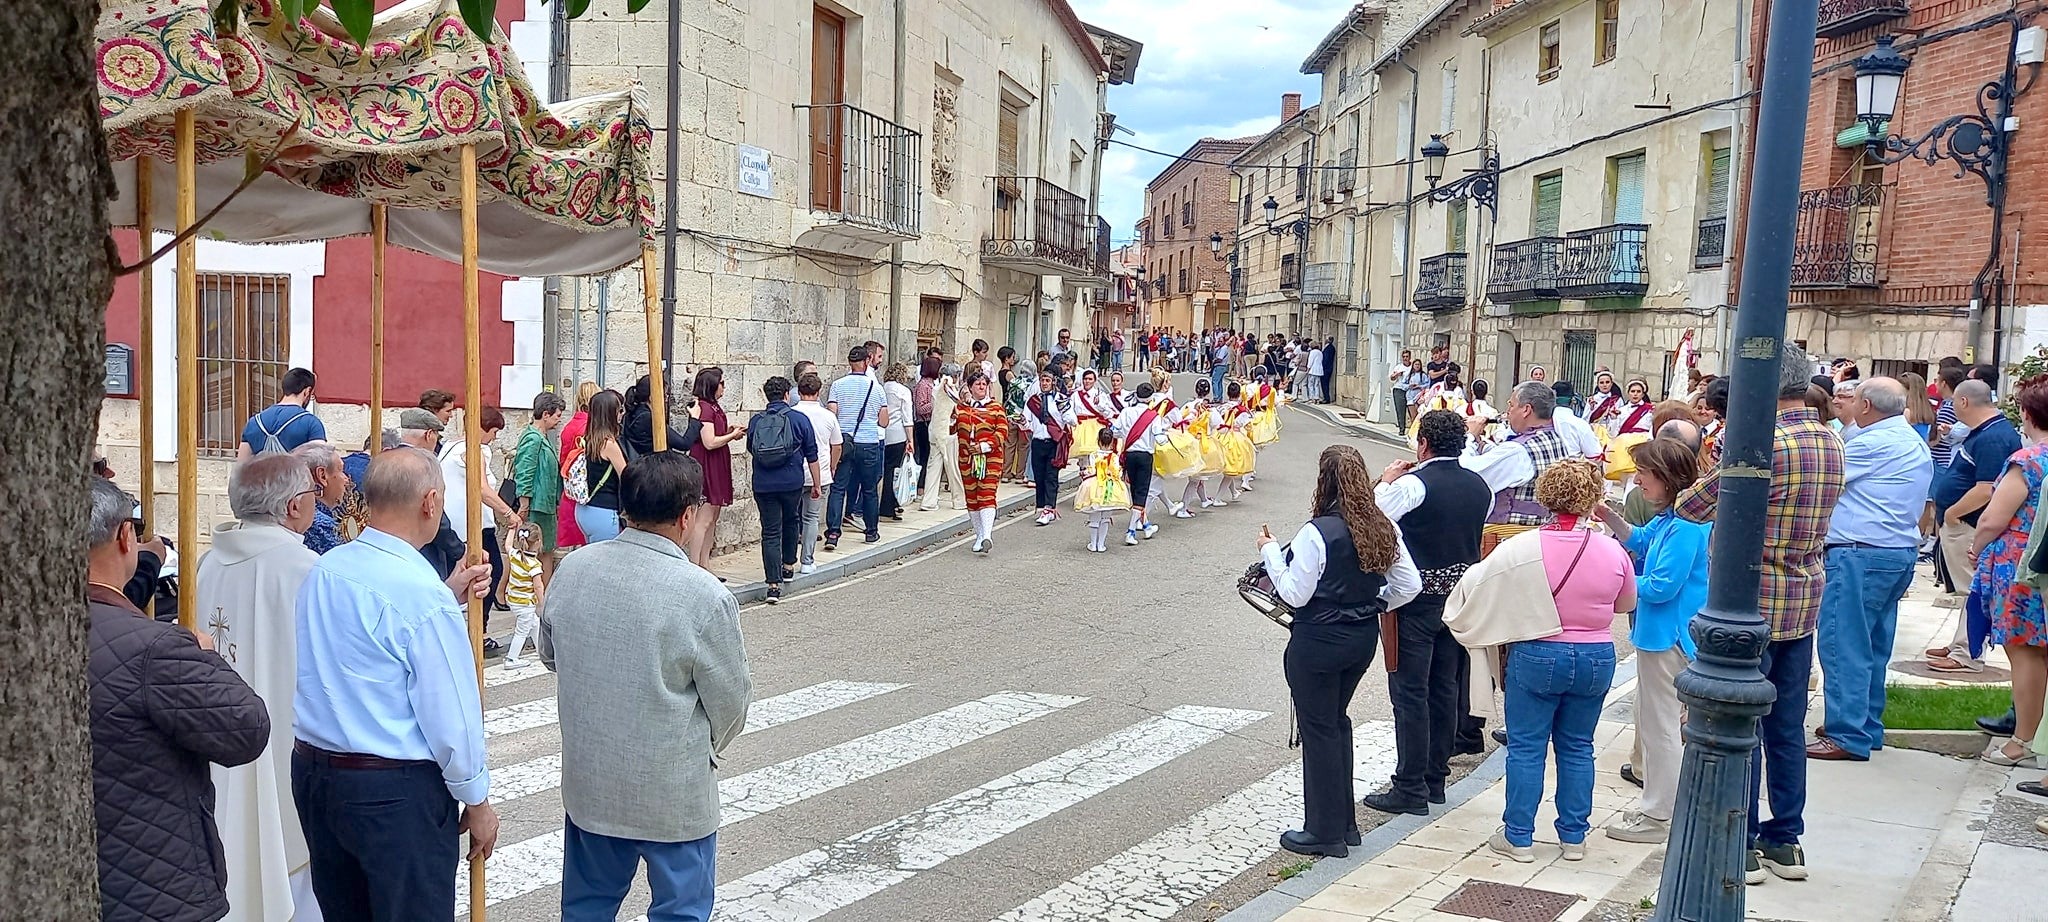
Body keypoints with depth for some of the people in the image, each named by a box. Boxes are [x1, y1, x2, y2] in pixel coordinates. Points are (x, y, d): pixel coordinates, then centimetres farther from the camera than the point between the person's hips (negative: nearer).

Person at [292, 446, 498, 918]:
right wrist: (477, 801, -5)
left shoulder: (324, 569, 1)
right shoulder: (421, 592, -21)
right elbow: (450, 714, -18)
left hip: (312, 772, 8)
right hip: (395, 790, -8)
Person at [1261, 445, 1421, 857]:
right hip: (1364, 638, 7)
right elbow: (1409, 586, 3)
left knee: (1319, 729, 5)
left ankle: (1326, 832, 14)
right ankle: (1345, 822, 28)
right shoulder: (1385, 528, -1)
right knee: (1337, 722, 21)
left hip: (1318, 642, -7)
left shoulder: (1316, 533, -21)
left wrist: (1270, 552, -5)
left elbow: (1295, 594, -17)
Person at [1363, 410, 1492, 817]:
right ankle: (1436, 779, 23)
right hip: (1461, 596, 7)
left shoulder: (1411, 485, -17)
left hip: (1417, 600, -7)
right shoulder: (1480, 486, 3)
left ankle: (1411, 788, 1)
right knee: (1446, 689, 14)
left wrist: (1386, 481, 4)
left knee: (1410, 692, -1)